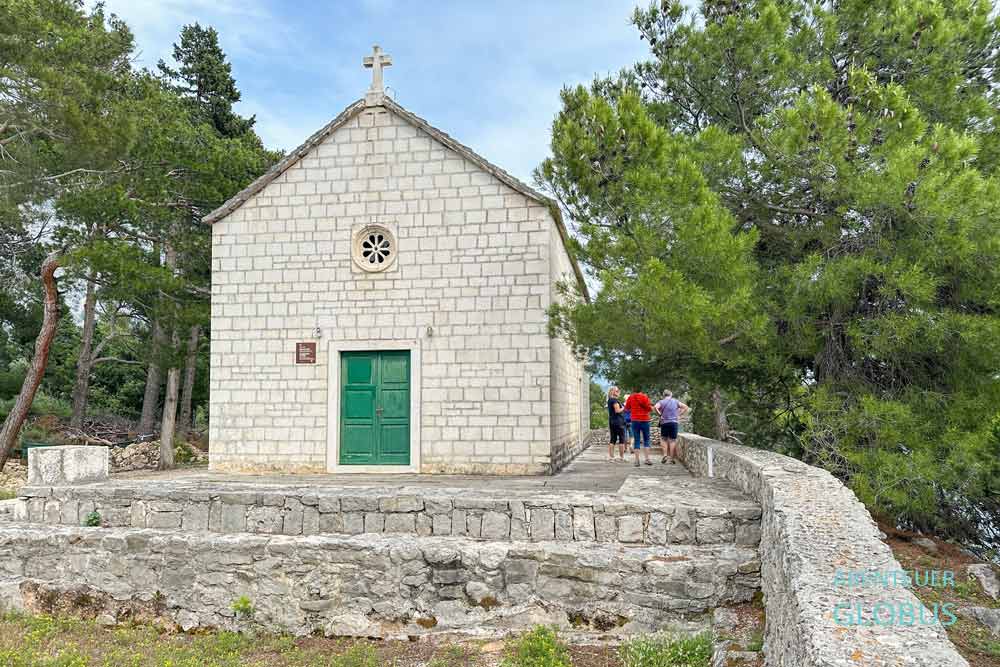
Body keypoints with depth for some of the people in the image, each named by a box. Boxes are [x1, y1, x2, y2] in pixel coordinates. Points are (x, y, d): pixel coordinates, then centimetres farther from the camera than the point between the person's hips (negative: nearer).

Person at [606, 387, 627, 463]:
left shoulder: (610, 400, 16)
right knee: (622, 439, -2)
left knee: (612, 439, 9)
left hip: (612, 421, 9)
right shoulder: (614, 400, -12)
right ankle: (621, 457, -1)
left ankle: (611, 457, 8)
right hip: (618, 422, -9)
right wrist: (624, 408, -4)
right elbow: (617, 410, -19)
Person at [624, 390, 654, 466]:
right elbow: (650, 409, -5)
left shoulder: (630, 397, -1)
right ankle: (647, 459, 3)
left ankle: (637, 460, -1)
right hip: (644, 420, -1)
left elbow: (627, 408, 10)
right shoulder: (645, 397, -8)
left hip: (635, 421, 1)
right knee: (646, 440, 10)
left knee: (637, 441, 4)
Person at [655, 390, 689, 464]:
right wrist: (679, 415, 6)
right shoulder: (675, 401, 10)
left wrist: (660, 415, -6)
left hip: (664, 422, -1)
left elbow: (655, 407, -17)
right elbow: (686, 407, 6)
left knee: (664, 439, 10)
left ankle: (665, 455, -5)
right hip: (674, 422, 1)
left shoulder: (661, 402, 3)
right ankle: (672, 458, 3)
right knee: (673, 440, 4)